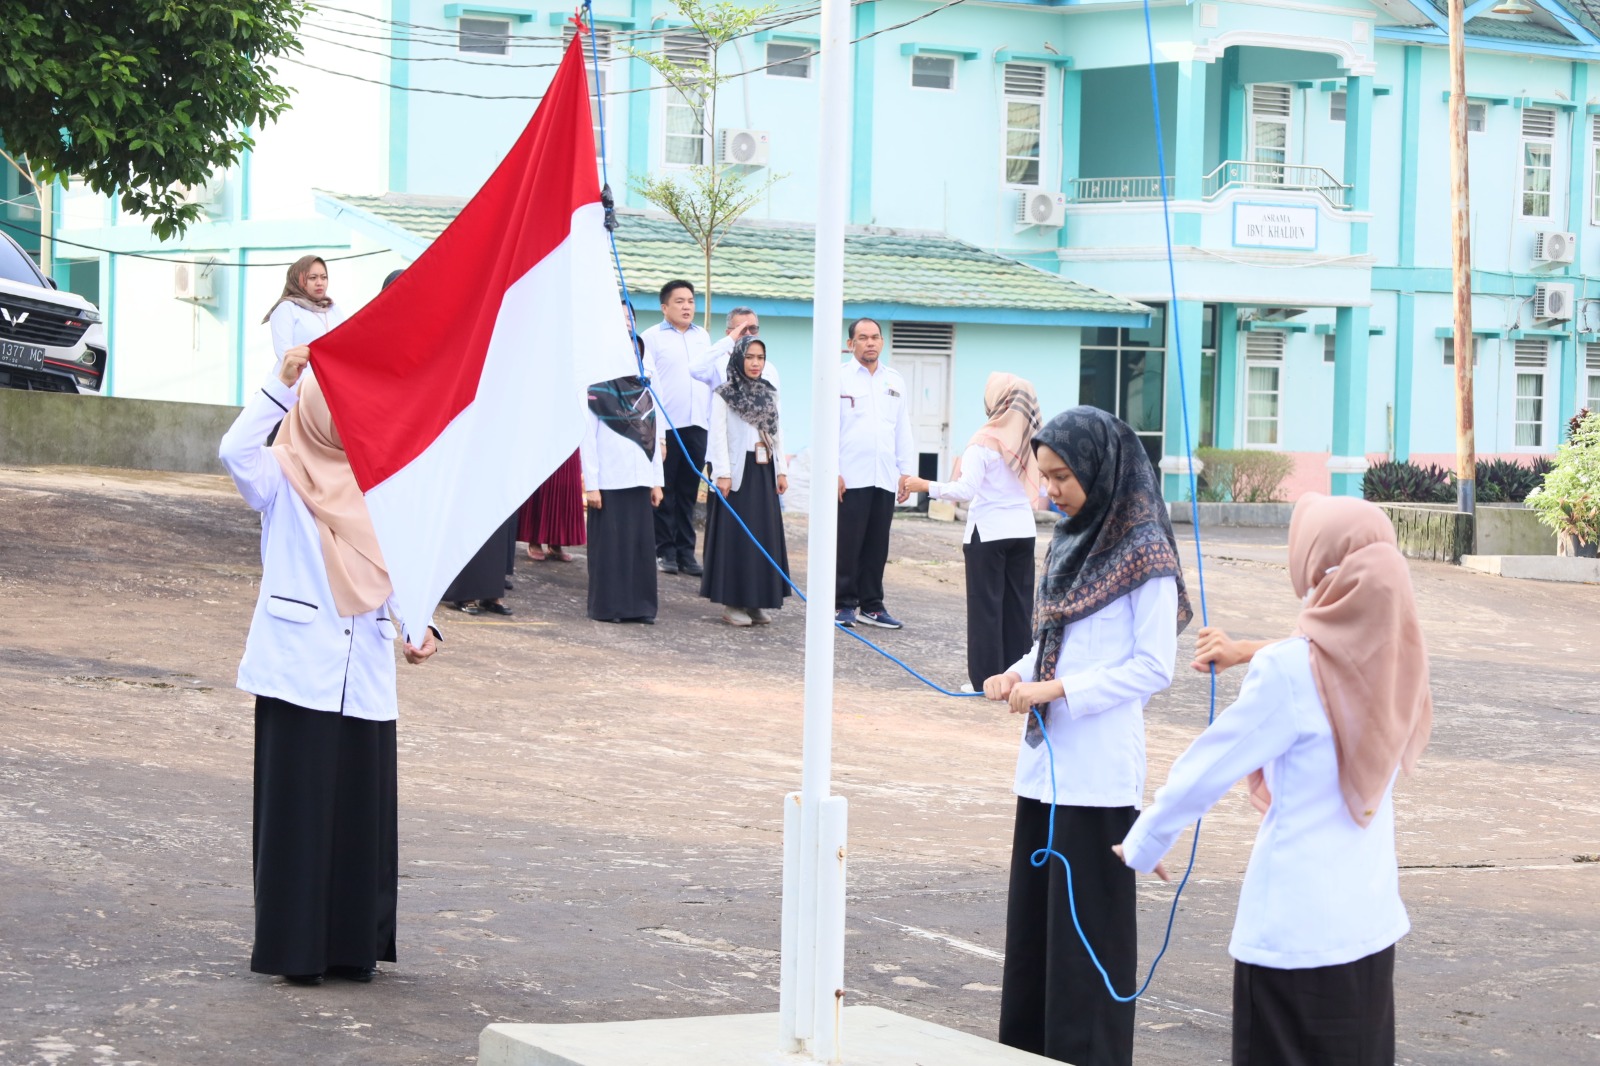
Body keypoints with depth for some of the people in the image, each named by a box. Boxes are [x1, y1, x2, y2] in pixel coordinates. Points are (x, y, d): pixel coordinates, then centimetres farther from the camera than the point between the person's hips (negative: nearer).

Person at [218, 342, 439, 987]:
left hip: (365, 672, 4)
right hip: (299, 666, -4)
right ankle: (295, 948, 3)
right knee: (297, 806, -3)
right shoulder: (283, 476, -1)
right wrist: (282, 384, -24)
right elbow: (235, 450, -22)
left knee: (363, 807, 6)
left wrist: (417, 625, -3)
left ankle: (353, 945, 15)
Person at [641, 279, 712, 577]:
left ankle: (685, 551, 11)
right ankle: (664, 550, 5)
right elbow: (644, 382, -3)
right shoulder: (652, 337, 1)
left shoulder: (703, 337, 17)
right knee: (665, 490, 0)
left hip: (697, 424, 4)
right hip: (666, 426, -4)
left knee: (688, 491, 7)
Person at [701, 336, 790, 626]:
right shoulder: (723, 395, -4)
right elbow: (719, 436, -8)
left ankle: (757, 601, 11)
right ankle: (732, 602, 1)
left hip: (764, 473, 5)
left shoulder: (770, 394, 12)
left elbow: (777, 434, 14)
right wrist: (722, 474, -15)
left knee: (764, 535, 5)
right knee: (736, 535, -4)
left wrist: (782, 471, 8)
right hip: (738, 473, -5)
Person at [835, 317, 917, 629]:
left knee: (877, 545, 6)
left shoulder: (895, 381, 14)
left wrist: (907, 471, 10)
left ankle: (872, 604, 13)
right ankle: (844, 604, 2)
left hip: (885, 478, 4)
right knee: (848, 544, -4)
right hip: (850, 477, -4)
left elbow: (903, 430, 16)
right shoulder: (839, 378, 1)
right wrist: (832, 472, -10)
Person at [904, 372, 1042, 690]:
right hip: (1023, 530, 5)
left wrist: (926, 486, -10)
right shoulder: (1029, 440, 3)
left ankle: (985, 679, 2)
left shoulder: (985, 440, -13)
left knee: (986, 605, 1)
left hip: (989, 532, -5)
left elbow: (966, 490, -17)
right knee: (1017, 605, 11)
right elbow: (1040, 489, 10)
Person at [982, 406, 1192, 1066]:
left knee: (1086, 926, -3)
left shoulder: (1144, 554, -10)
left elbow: (1154, 668, -13)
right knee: (1032, 917, 11)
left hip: (1098, 771, -8)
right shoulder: (1069, 542, 13)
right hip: (1044, 763, 8)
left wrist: (1059, 689, -18)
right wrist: (1020, 674, 1)